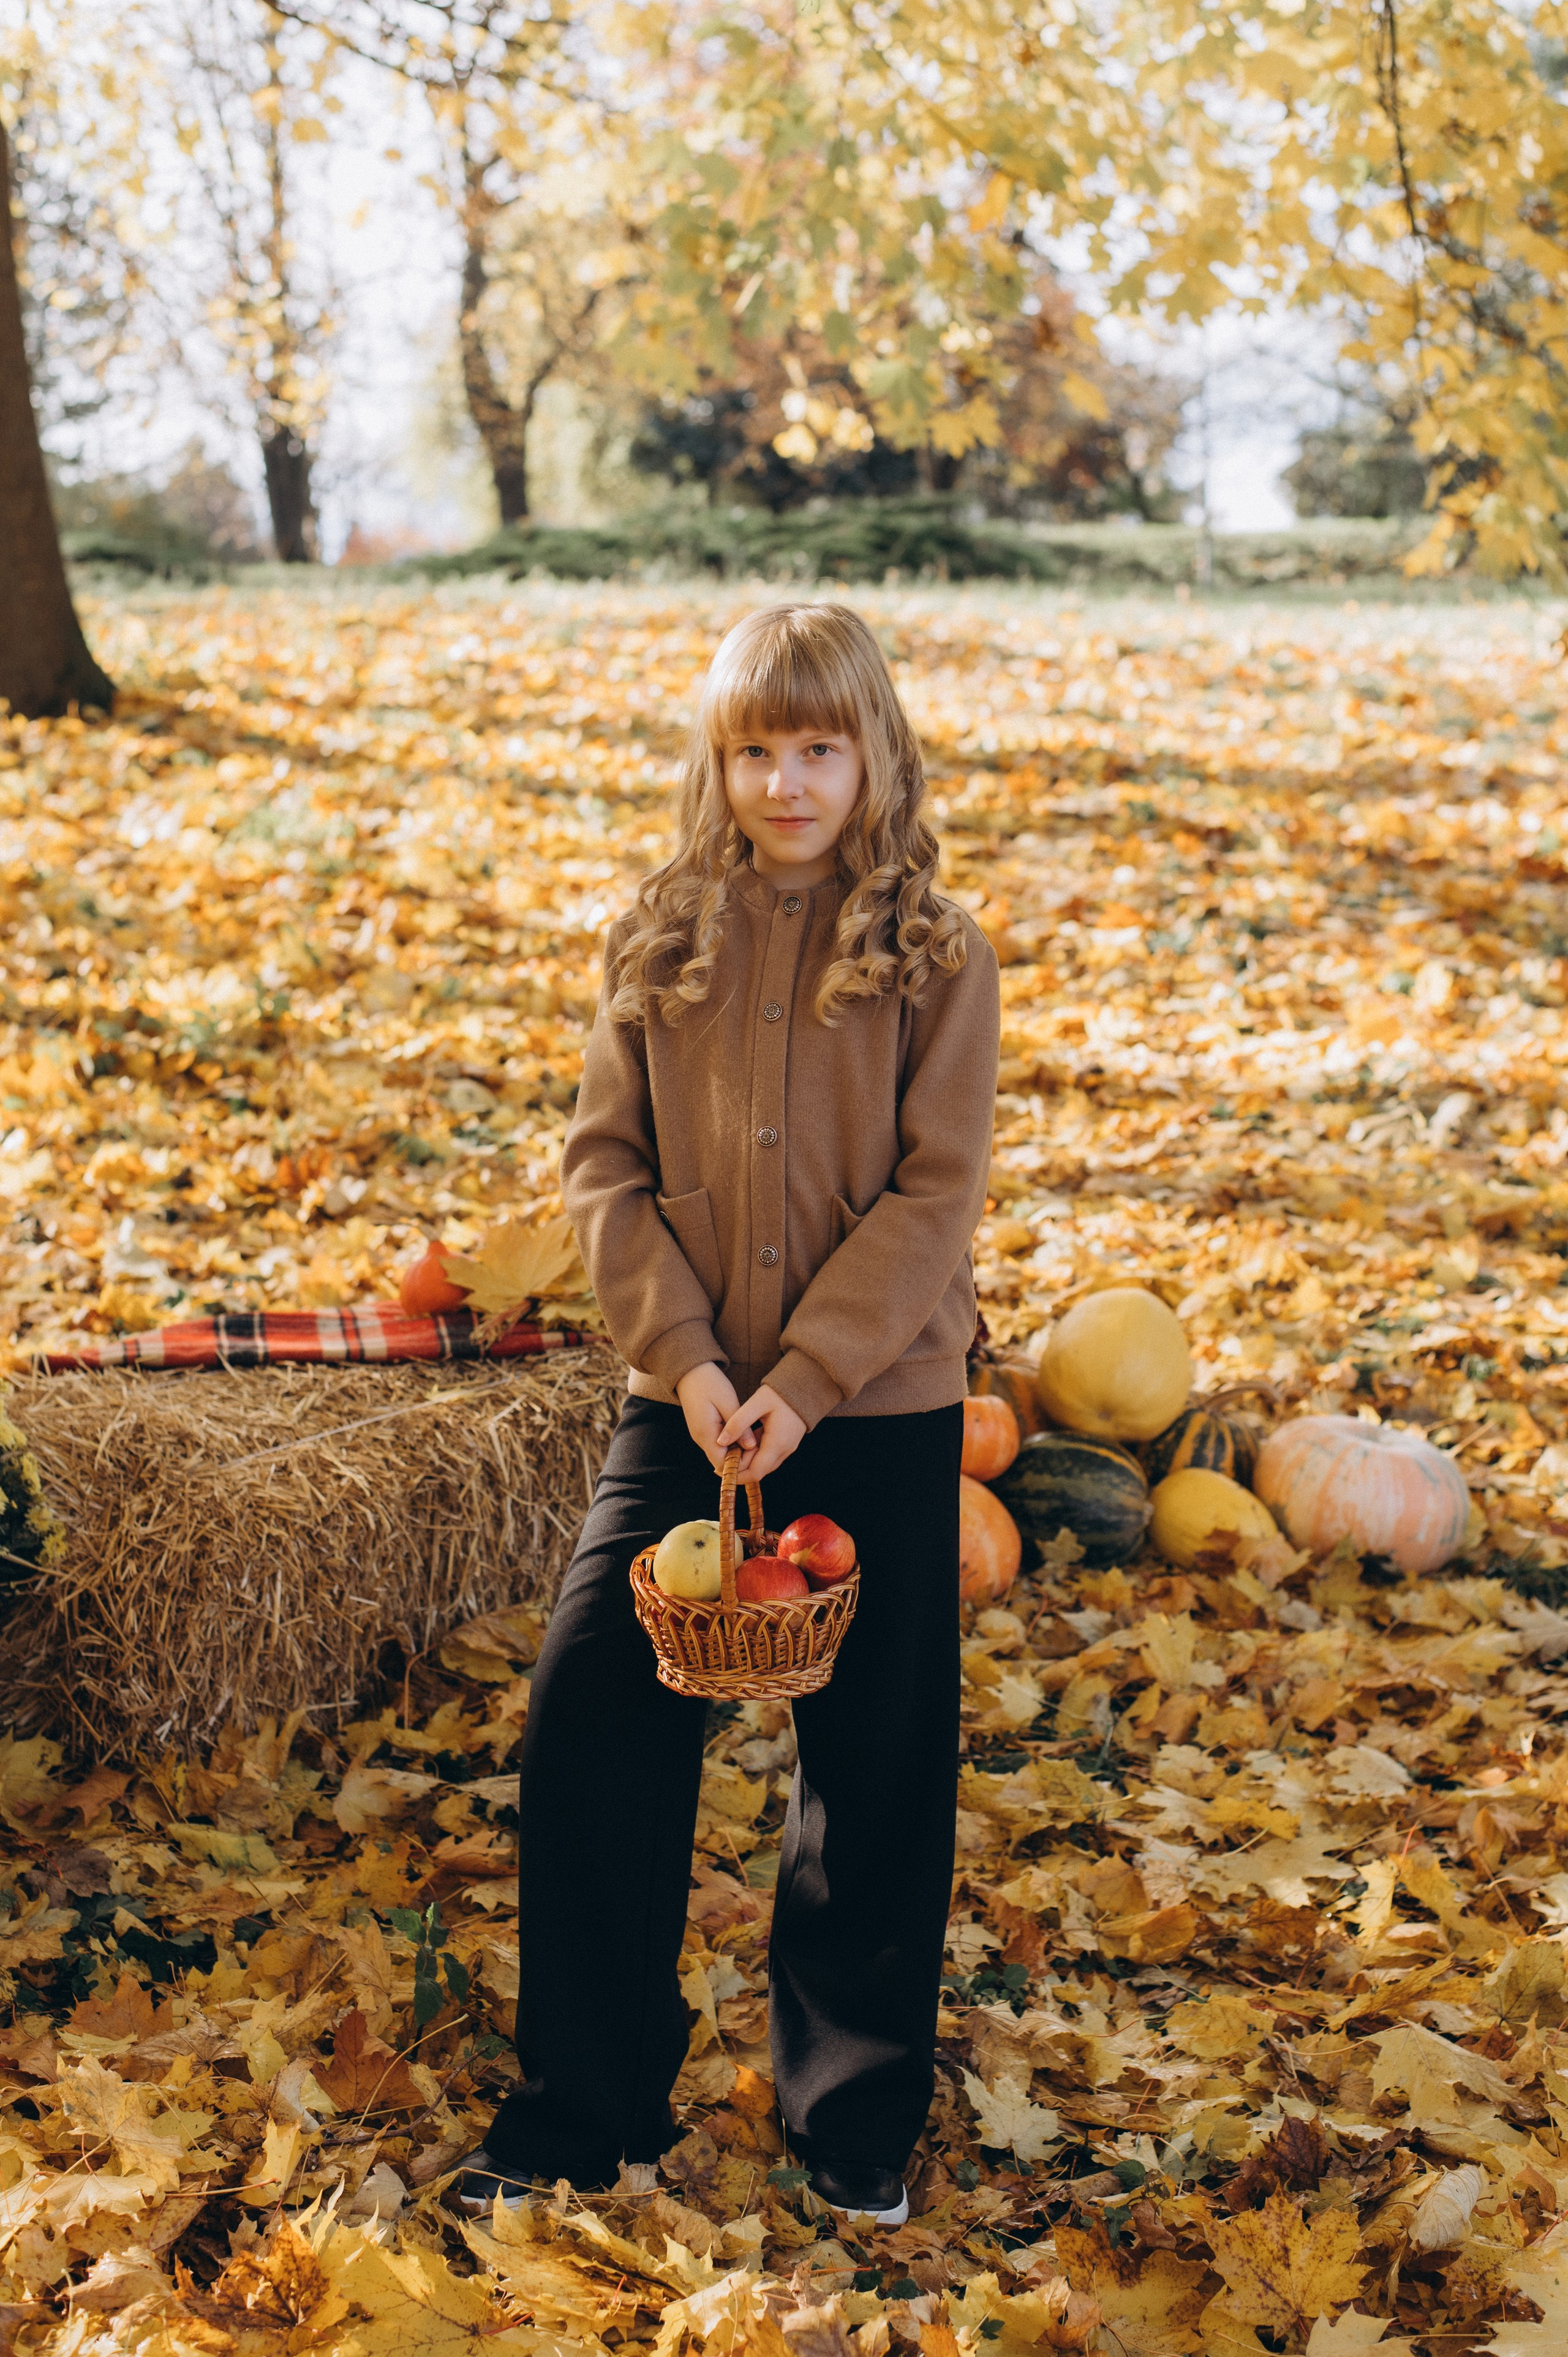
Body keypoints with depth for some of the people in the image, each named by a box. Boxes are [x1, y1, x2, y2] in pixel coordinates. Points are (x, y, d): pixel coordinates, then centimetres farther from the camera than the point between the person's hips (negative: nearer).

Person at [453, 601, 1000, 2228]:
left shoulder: (935, 956, -4)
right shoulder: (660, 942, 3)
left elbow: (934, 1193, -9)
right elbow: (605, 1164, 1)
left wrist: (804, 1379, -17)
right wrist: (686, 1356, -11)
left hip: (879, 1416, -2)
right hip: (686, 1402, 2)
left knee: (875, 1758, 7)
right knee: (588, 1716, 0)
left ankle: (857, 2113, 27)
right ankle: (584, 2103, 18)